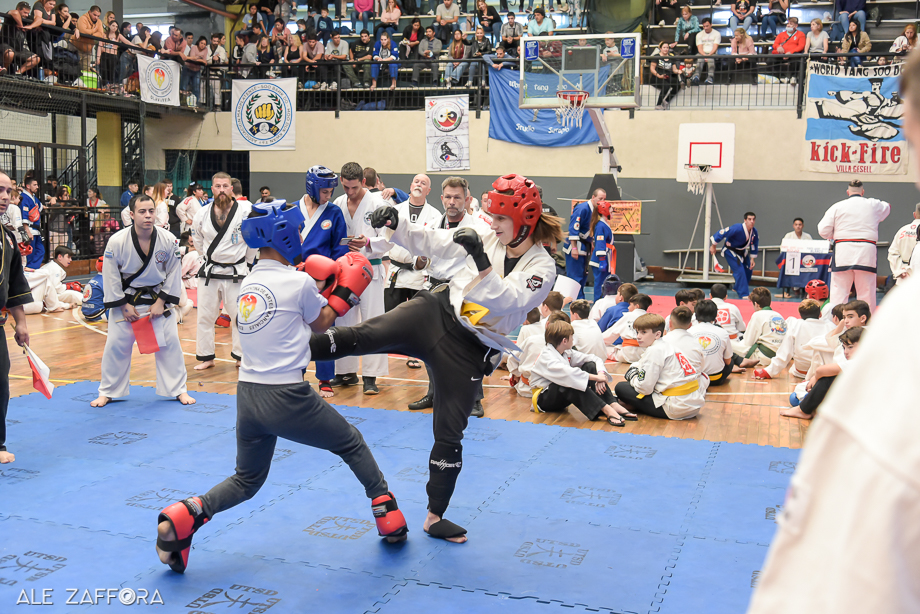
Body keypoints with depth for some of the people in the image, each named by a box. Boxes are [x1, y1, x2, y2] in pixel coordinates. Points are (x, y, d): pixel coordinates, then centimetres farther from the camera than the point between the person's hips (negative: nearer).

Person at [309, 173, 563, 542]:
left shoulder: (541, 268, -9)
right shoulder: (486, 240, 2)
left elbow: (505, 303, -24)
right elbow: (429, 243, 6)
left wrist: (481, 261, -35)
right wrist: (394, 226, -9)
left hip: (468, 350, -2)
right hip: (434, 314, 2)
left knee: (450, 433, 5)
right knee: (368, 335, -26)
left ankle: (435, 518, 22)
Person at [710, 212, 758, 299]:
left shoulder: (754, 231, -11)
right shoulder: (737, 229, -33)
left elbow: (754, 244, 5)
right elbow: (722, 233, -29)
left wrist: (752, 259, 7)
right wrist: (713, 246, -19)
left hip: (741, 251, 8)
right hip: (730, 251, -8)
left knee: (748, 270, 11)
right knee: (740, 271, -18)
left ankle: (737, 288, 34)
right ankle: (743, 294, -11)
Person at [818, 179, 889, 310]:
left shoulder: (837, 207, 3)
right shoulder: (873, 205, 7)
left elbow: (823, 230, 0)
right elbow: (887, 207, 31)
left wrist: (832, 237, 20)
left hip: (843, 252, -1)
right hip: (866, 254, 1)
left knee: (838, 291, 1)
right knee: (867, 294, 7)